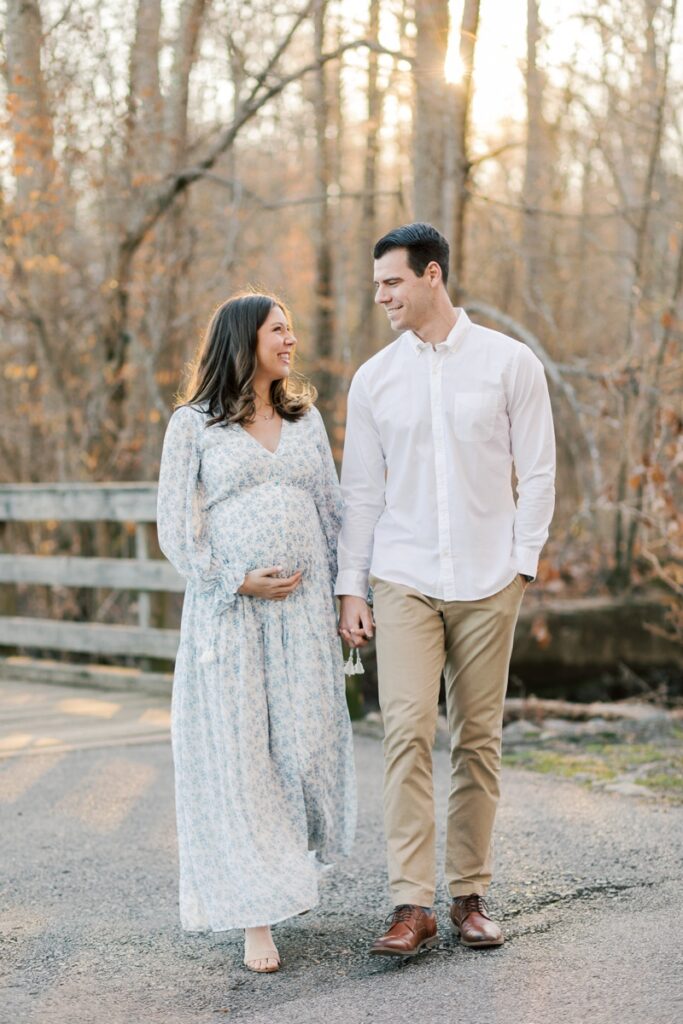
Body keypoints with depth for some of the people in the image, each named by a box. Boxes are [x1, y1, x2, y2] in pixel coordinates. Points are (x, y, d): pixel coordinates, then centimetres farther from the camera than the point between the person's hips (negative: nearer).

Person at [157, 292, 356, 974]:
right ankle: (256, 916, 3)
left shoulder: (306, 419, 14)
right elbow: (176, 528, -3)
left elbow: (332, 513, 15)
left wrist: (344, 596, 8)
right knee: (237, 755, -3)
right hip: (227, 612, -4)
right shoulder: (193, 425, 1)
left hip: (304, 609, 4)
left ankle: (289, 863, 27)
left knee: (307, 744, 1)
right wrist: (237, 582, -12)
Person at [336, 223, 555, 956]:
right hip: (403, 582, 1)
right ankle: (411, 905, -7)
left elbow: (537, 472, 3)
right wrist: (349, 586, 4)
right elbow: (360, 489, 8)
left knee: (478, 739, 5)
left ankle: (470, 895, 15)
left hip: (486, 582, -1)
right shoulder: (374, 378, 7)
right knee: (407, 732, -9)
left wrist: (522, 562, -4)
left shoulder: (510, 364, 1)